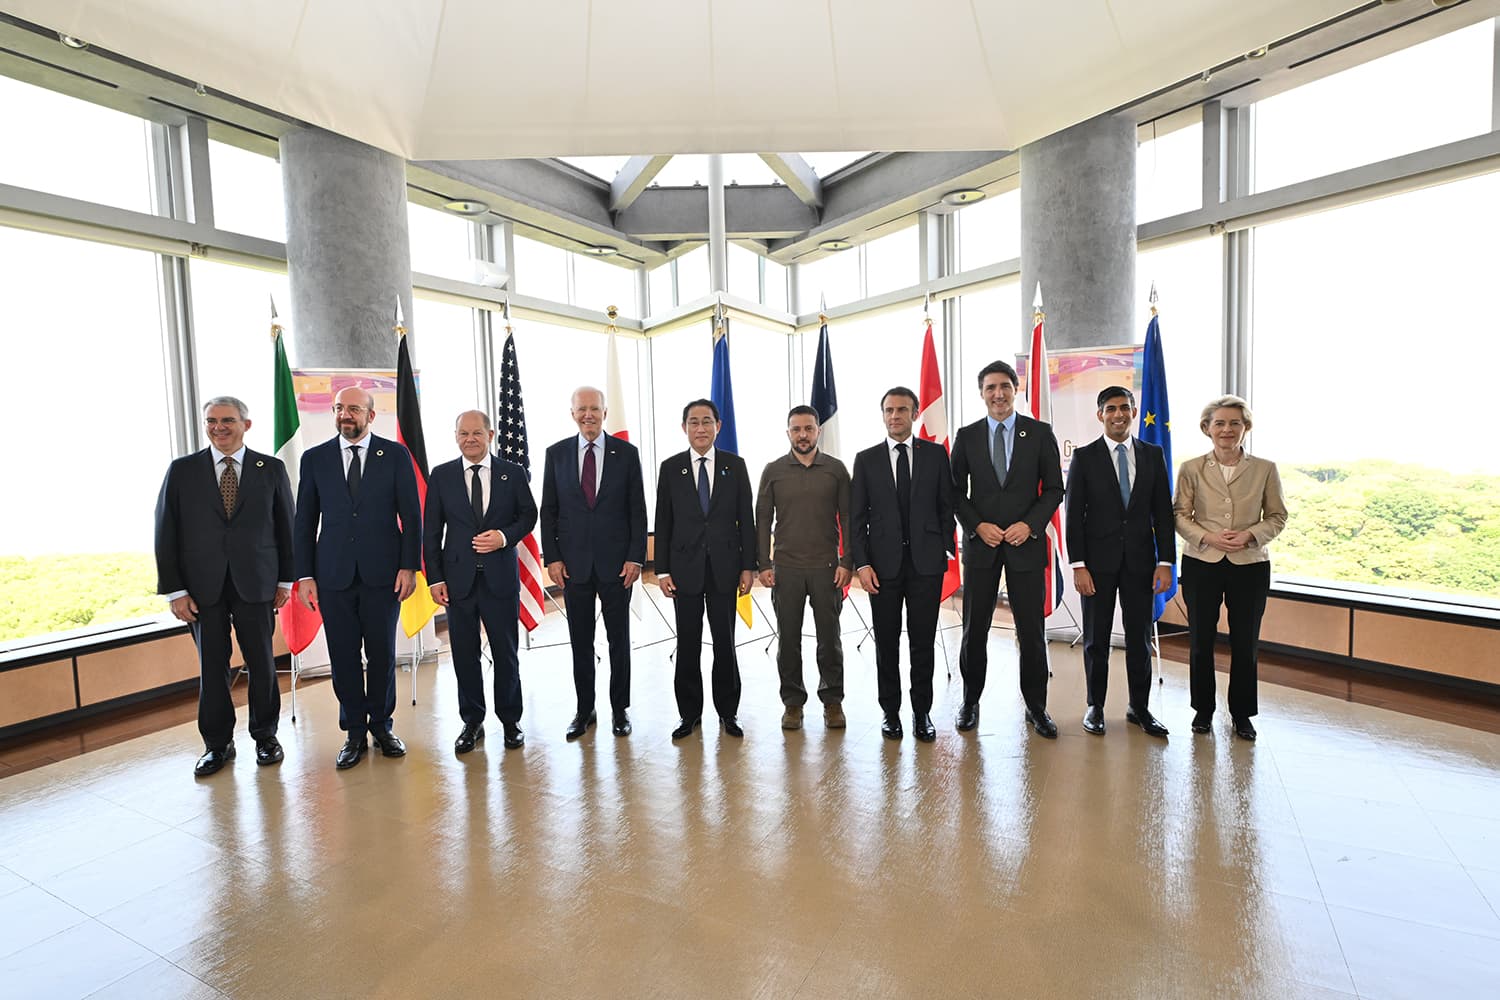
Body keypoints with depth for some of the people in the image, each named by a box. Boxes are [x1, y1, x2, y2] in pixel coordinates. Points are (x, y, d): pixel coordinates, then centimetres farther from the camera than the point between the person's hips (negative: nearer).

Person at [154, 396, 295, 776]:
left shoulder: (271, 469, 3)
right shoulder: (181, 470, 4)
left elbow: (286, 527, 5)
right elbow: (165, 533, 3)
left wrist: (285, 580, 3)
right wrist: (175, 591, -3)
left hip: (256, 584, -1)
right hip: (203, 587, 1)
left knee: (262, 663, 7)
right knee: (212, 667, 9)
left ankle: (266, 736, 23)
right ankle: (217, 744, 24)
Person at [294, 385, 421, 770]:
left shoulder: (395, 454, 1)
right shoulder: (314, 458, 6)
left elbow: (411, 515, 0)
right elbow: (305, 521, 7)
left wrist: (409, 566, -6)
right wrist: (305, 575, 1)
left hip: (382, 573, -1)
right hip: (334, 576, 2)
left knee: (382, 653, 8)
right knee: (343, 657, 7)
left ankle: (381, 725, 25)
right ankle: (355, 733, 22)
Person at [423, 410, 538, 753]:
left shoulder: (512, 473, 2)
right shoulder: (441, 476, 4)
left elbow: (528, 515, 7)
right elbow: (431, 530, 4)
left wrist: (505, 536, -13)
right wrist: (435, 578, -2)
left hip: (501, 577, -1)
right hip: (458, 579, 1)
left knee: (506, 652, 8)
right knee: (464, 654, 10)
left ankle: (510, 720, 25)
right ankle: (472, 722, 26)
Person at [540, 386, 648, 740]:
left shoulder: (626, 453, 0)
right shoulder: (557, 453, 4)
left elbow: (637, 510, 0)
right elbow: (548, 510, 5)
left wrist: (635, 557, -7)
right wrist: (552, 557, -2)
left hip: (616, 563, -1)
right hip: (574, 564, 1)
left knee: (619, 640, 9)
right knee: (580, 643, 11)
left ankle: (620, 709, 24)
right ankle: (584, 709, 26)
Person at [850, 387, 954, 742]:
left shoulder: (936, 454, 5)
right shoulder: (866, 459, 4)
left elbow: (947, 506, 7)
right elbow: (857, 517, 2)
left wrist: (944, 550, 0)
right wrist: (862, 564, -6)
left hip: (926, 562, 0)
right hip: (883, 564, 0)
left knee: (923, 641, 7)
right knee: (887, 643, 9)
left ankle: (922, 712, 22)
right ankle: (890, 711, 23)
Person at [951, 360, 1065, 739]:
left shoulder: (1040, 432, 2)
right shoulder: (966, 436, 4)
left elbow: (1054, 488, 3)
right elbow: (956, 490, 6)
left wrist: (1029, 525, -11)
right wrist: (977, 526, -8)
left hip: (1026, 542, 0)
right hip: (981, 542, 1)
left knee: (1032, 630, 6)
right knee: (974, 628, 7)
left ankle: (1036, 706, 22)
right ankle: (970, 701, 23)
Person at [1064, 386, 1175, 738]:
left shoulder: (1153, 455, 6)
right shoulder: (1084, 457, -2)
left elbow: (1163, 511, 6)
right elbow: (1074, 515, -4)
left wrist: (1165, 562, -1)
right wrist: (1078, 565, -10)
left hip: (1140, 560, 2)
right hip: (1098, 561, -2)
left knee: (1140, 637, 10)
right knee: (1096, 639, 7)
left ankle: (1139, 707, 25)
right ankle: (1095, 706, 20)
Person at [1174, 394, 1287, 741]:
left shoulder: (1265, 469, 2)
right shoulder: (1191, 469, 0)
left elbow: (1277, 517, 5)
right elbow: (1180, 515, 1)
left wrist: (1250, 535, -13)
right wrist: (1208, 537, -15)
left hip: (1250, 565, 0)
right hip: (1201, 563, 0)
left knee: (1245, 642, 8)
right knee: (1200, 640, 7)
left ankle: (1242, 713, 24)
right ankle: (1203, 709, 23)